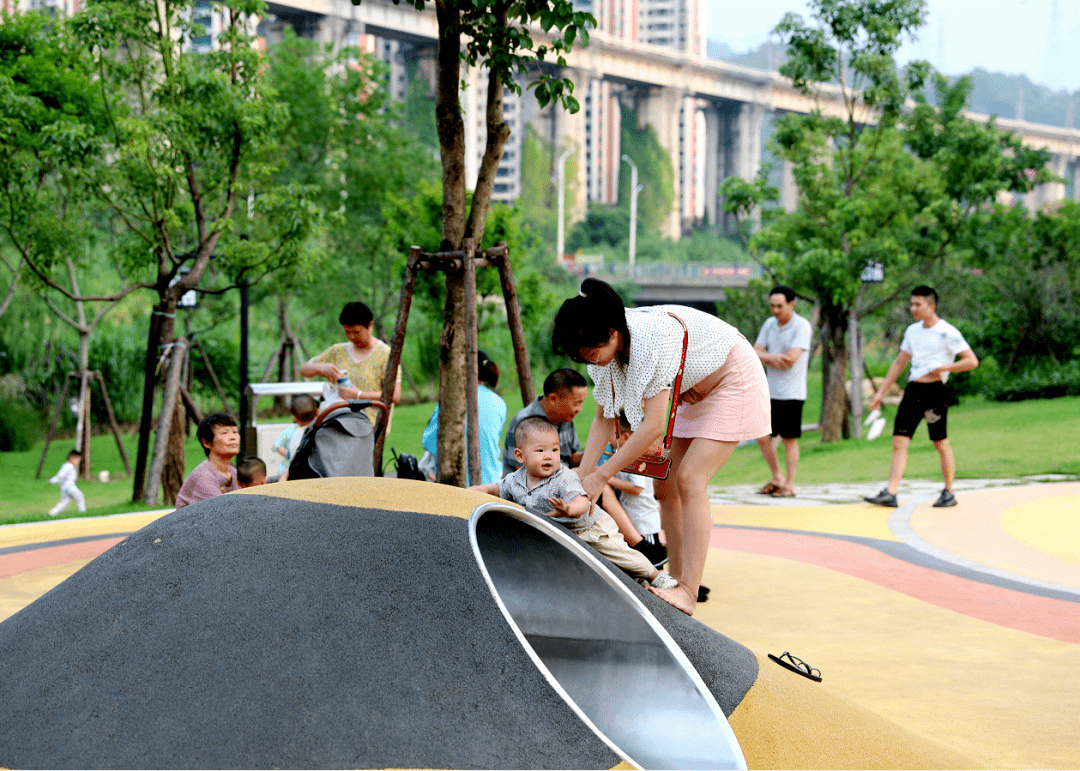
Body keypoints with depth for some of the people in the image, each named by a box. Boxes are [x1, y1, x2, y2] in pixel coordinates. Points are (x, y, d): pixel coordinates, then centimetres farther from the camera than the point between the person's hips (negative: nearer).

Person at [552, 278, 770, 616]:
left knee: (689, 480, -20)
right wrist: (583, 474, -13)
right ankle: (676, 581, 9)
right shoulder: (605, 346, -13)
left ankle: (688, 593, -22)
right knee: (665, 484, 2)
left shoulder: (653, 338, -38)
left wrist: (601, 476, -33)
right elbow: (605, 416, -3)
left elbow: (653, 426, -37)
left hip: (733, 382, -8)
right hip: (694, 393, 9)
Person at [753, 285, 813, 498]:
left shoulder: (802, 326, -10)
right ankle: (777, 479, 22)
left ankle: (789, 485, 8)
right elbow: (756, 352, 5)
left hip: (791, 393, -7)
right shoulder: (769, 324, 11)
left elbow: (791, 359, -19)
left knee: (789, 439, -1)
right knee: (762, 435, 7)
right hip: (770, 391, 7)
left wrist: (767, 357, -7)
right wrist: (773, 357, -15)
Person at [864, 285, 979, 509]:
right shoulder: (912, 331, 15)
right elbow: (899, 363, 21)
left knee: (941, 444, 1)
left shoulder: (947, 332, -6)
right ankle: (890, 493, -8)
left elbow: (972, 361, -9)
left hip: (935, 391, -6)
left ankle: (949, 493, 15)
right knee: (899, 442, -4)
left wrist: (942, 367, -17)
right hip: (913, 390, 6)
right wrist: (881, 392, 16)